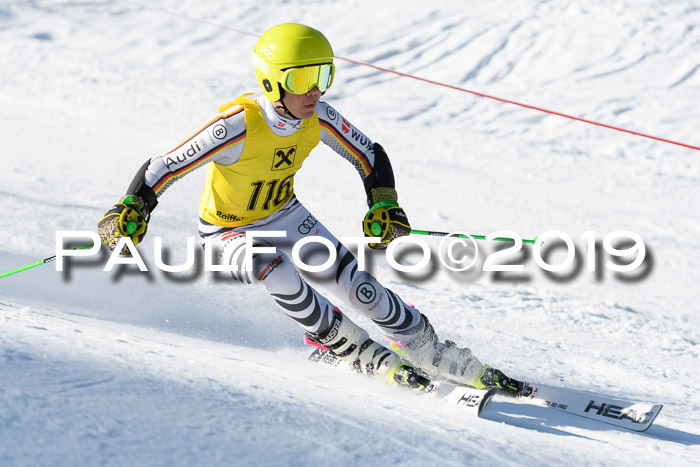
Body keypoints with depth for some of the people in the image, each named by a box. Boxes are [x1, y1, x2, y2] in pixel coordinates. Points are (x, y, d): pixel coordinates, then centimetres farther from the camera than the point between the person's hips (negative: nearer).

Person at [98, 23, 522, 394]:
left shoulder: (319, 118, -19)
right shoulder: (239, 125, -34)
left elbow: (371, 156, -2)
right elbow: (162, 167, -28)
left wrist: (384, 204, -16)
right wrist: (131, 211, -40)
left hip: (286, 216, 4)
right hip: (231, 232, -4)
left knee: (359, 285, -7)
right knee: (282, 277, -33)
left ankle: (440, 358, 7)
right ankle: (364, 355, -14)